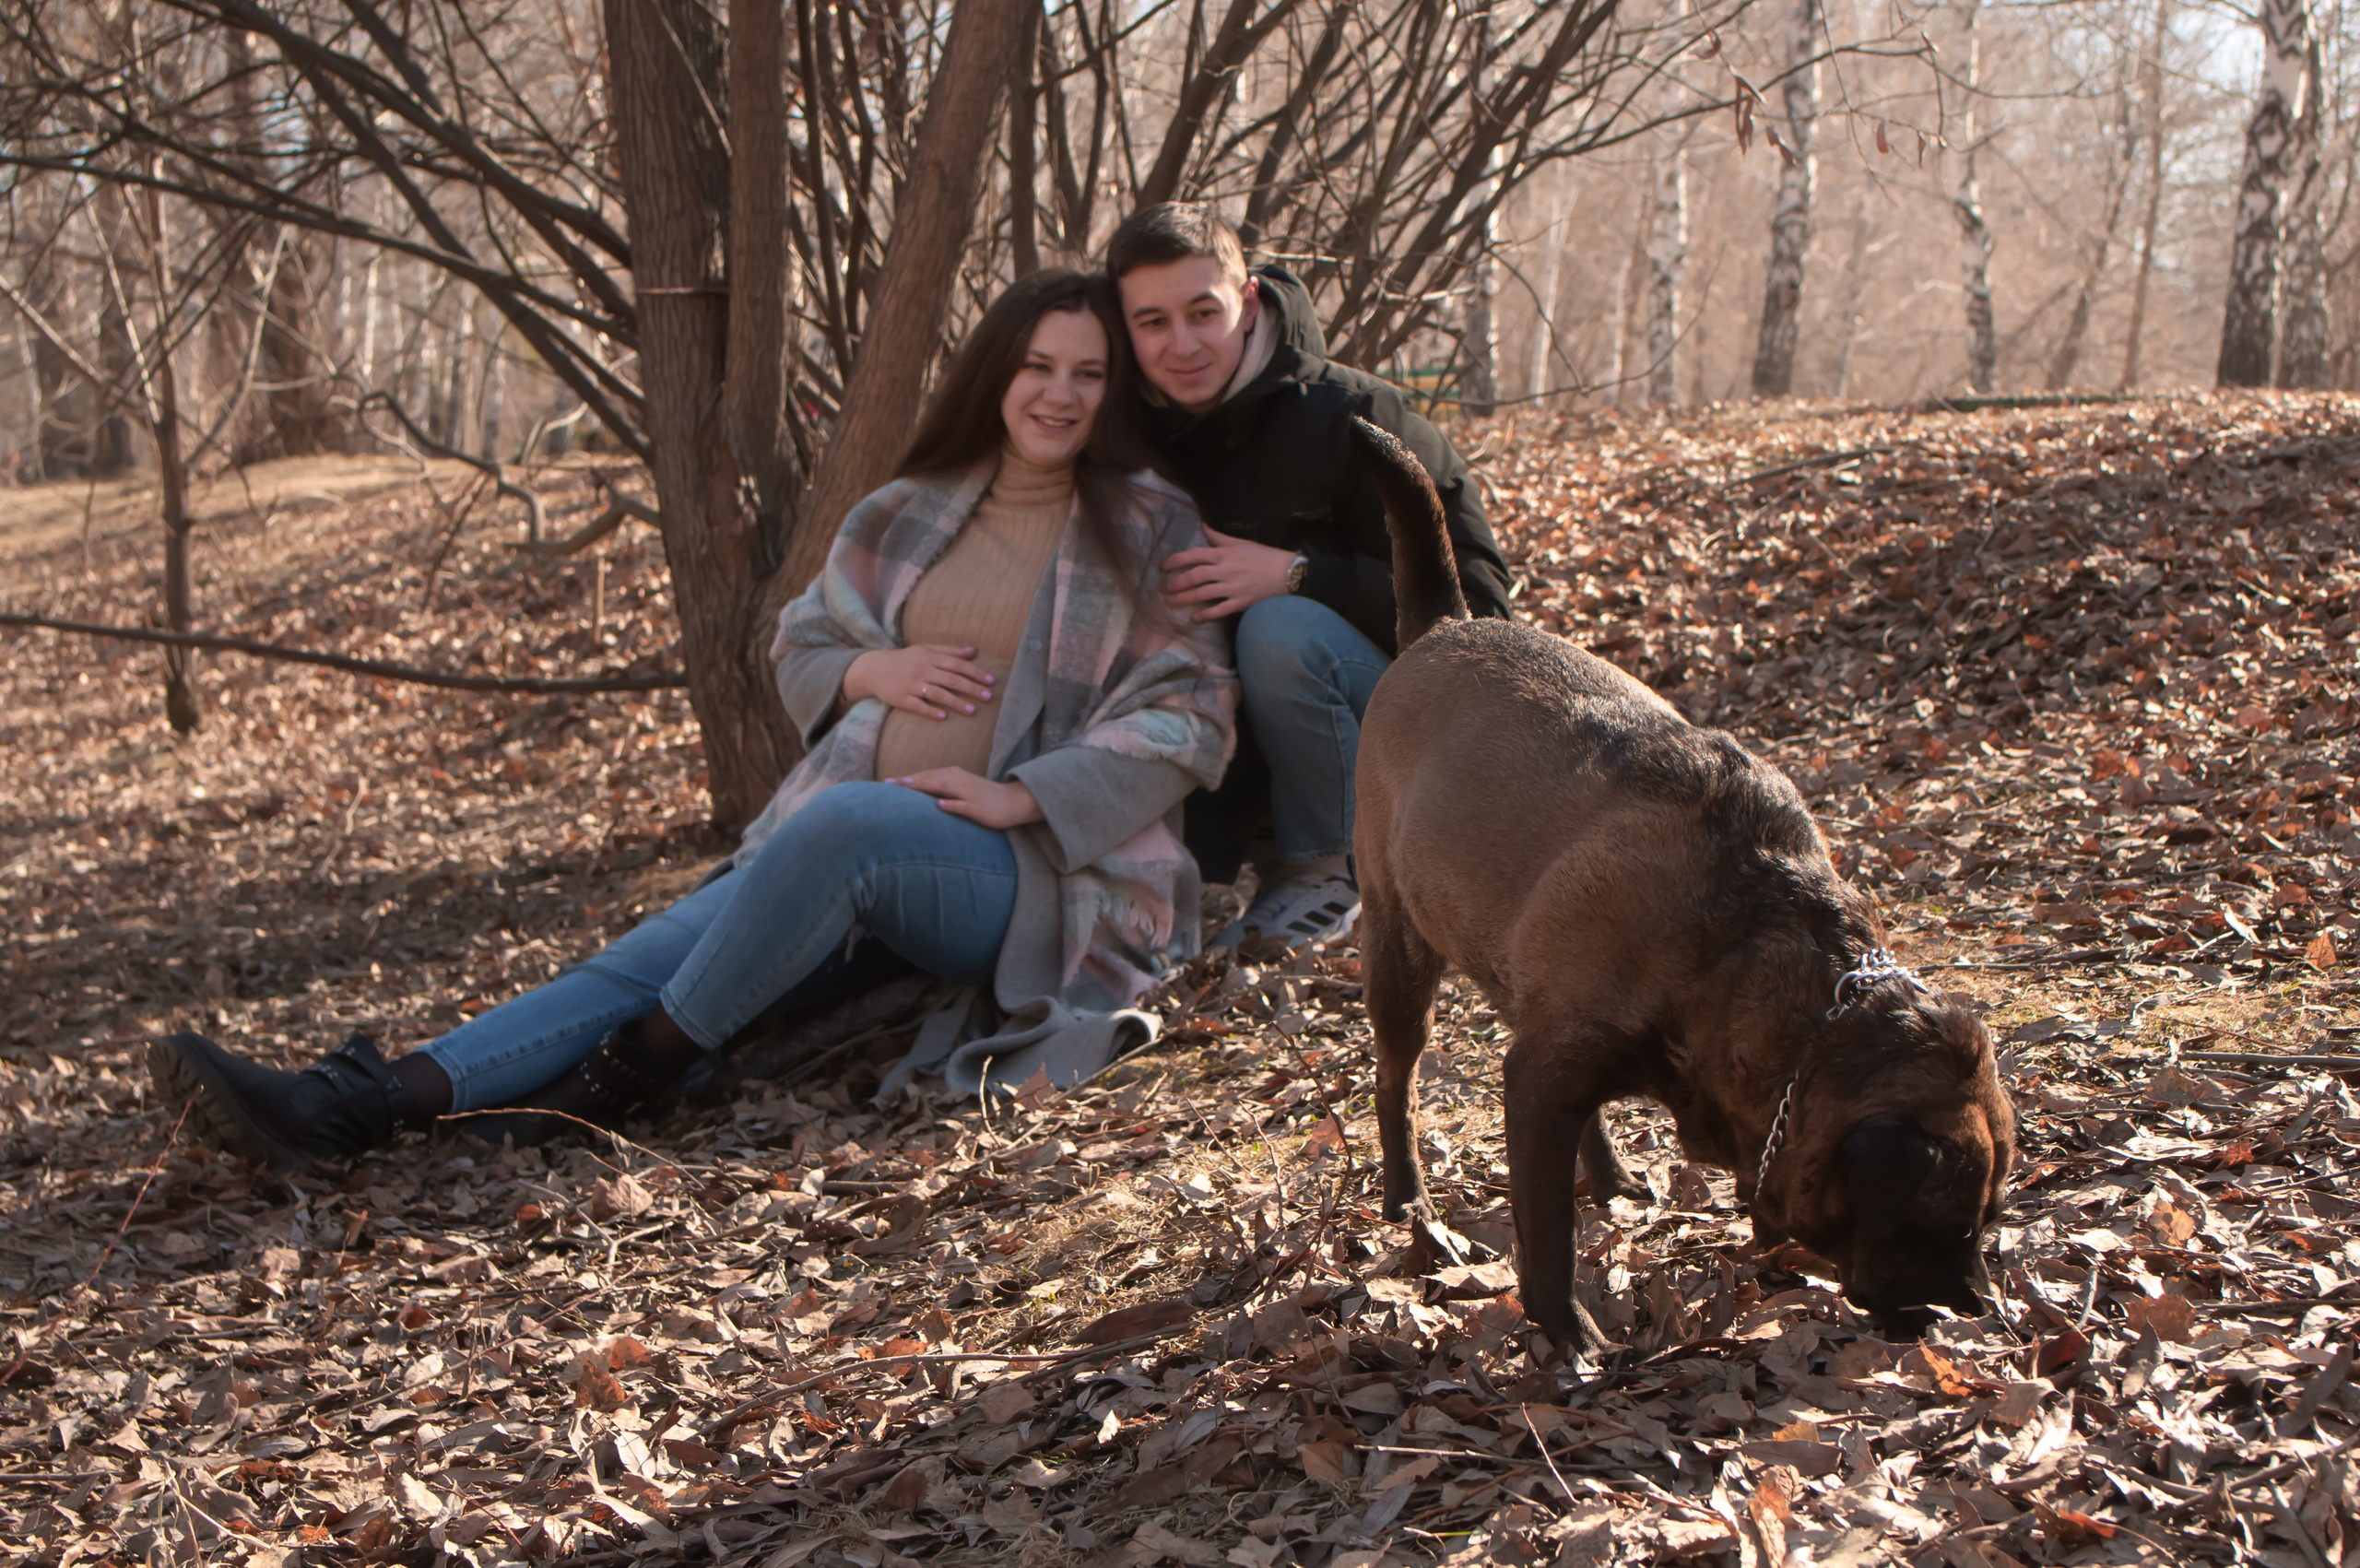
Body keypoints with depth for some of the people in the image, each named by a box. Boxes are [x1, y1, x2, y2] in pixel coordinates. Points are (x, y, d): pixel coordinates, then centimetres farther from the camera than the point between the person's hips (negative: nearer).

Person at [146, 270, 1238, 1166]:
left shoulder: (1152, 532, 4)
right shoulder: (904, 518, 17)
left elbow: (1188, 719, -2)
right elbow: (797, 648, 25)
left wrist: (1023, 797, -14)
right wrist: (870, 671, 0)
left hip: (1033, 871, -5)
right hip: (850, 857, 5)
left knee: (842, 821, -38)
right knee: (650, 958, -19)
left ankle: (624, 1082, -27)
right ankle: (357, 1106, -32)